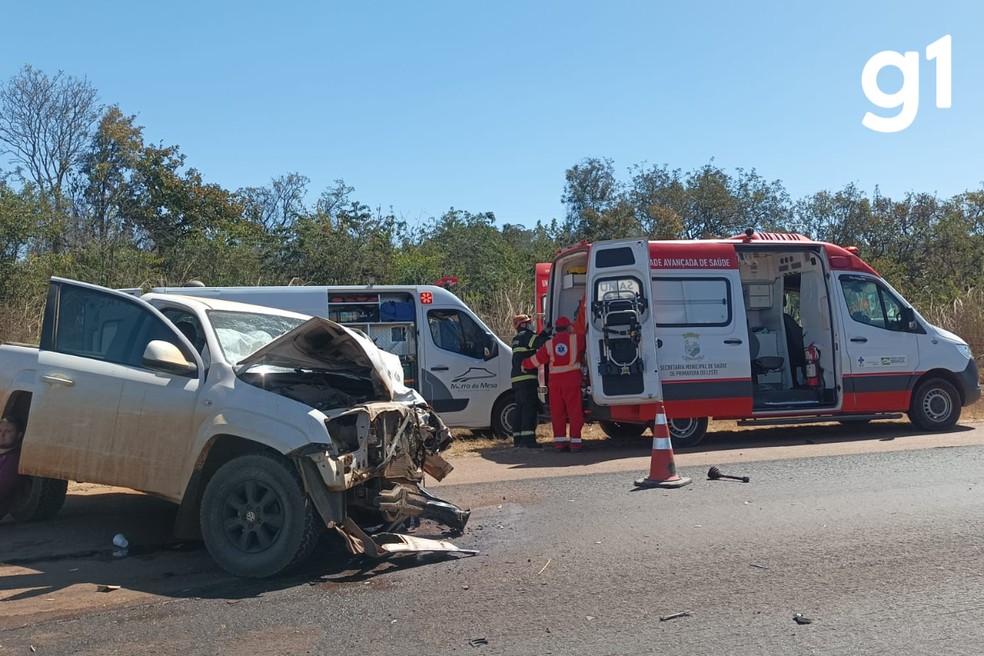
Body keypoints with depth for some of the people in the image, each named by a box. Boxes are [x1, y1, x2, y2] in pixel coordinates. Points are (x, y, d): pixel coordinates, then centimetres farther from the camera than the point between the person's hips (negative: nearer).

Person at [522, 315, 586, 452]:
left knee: (557, 412, 9)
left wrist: (525, 364, 25)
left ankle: (559, 441, 8)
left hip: (555, 381, 3)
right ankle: (575, 441, -1)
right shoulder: (575, 339, -1)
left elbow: (537, 359, 9)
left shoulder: (550, 343, 6)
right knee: (574, 410, 1)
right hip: (572, 379, -2)